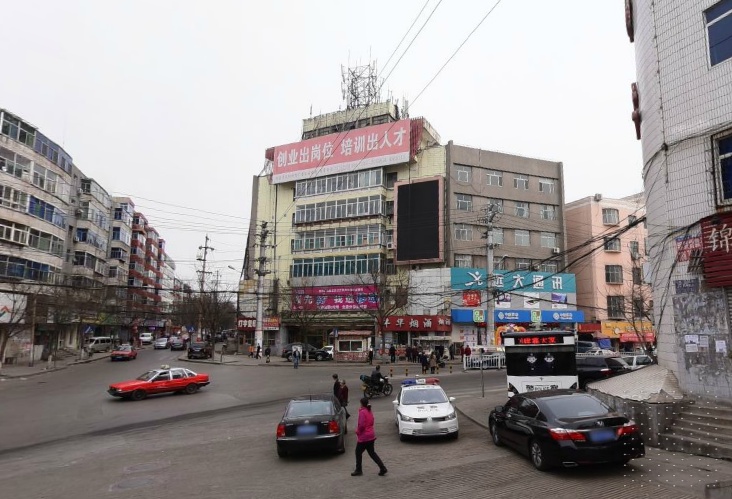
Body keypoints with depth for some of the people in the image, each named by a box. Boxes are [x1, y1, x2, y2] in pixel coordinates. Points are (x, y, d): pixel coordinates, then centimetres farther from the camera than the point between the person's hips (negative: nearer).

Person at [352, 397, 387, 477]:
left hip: (364, 437, -8)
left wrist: (358, 431, -6)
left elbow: (361, 425, -24)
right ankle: (382, 468, 7)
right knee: (372, 453, 14)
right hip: (371, 435, 8)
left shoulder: (362, 412, -18)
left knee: (358, 452, 10)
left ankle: (358, 470, 19)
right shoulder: (370, 412, 9)